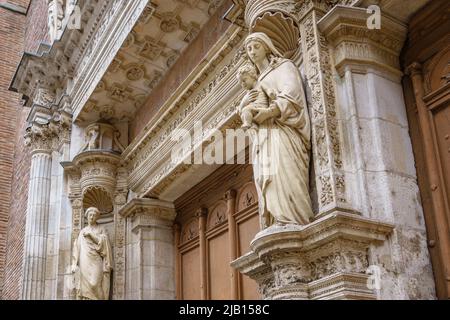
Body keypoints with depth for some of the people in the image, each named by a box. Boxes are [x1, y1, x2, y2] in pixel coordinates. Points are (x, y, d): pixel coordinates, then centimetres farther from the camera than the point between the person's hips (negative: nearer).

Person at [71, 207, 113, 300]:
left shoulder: (101, 230, 11)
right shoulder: (82, 232, 19)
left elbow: (105, 244, -5)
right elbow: (77, 248, 13)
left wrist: (91, 235, -9)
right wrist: (75, 264, 3)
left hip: (95, 261, -3)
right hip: (85, 262, 3)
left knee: (95, 284, -17)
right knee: (85, 285, -7)